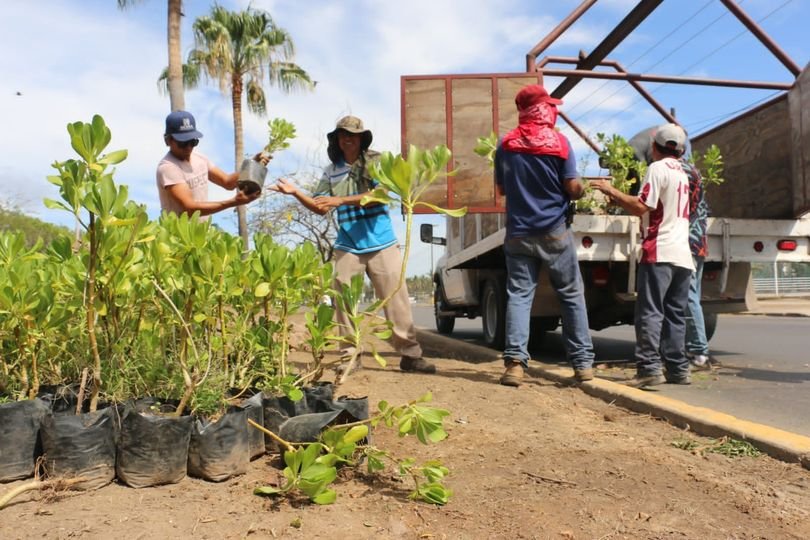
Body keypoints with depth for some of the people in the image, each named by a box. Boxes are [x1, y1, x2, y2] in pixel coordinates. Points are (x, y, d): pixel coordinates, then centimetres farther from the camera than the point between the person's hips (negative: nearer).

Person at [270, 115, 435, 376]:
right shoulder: (331, 171, 11)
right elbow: (321, 208, 13)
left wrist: (341, 200, -19)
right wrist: (295, 192, -1)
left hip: (381, 244, -3)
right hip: (347, 246, 3)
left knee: (396, 299, -1)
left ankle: (410, 354, 6)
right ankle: (350, 356, 12)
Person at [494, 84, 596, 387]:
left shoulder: (506, 144, 3)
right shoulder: (559, 142, -4)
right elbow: (573, 189, -6)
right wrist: (583, 190, 16)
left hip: (519, 233, 2)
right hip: (554, 231, -2)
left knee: (518, 295, 2)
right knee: (572, 295, 7)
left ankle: (515, 362, -9)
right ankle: (583, 363, 11)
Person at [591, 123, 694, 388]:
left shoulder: (657, 168, -4)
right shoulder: (682, 173, 22)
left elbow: (642, 207, -13)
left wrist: (612, 191, -3)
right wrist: (619, 198, 23)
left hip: (660, 252, -8)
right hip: (683, 255, 8)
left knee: (649, 312, -9)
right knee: (675, 314, 10)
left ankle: (650, 368, -13)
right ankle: (678, 368, 12)